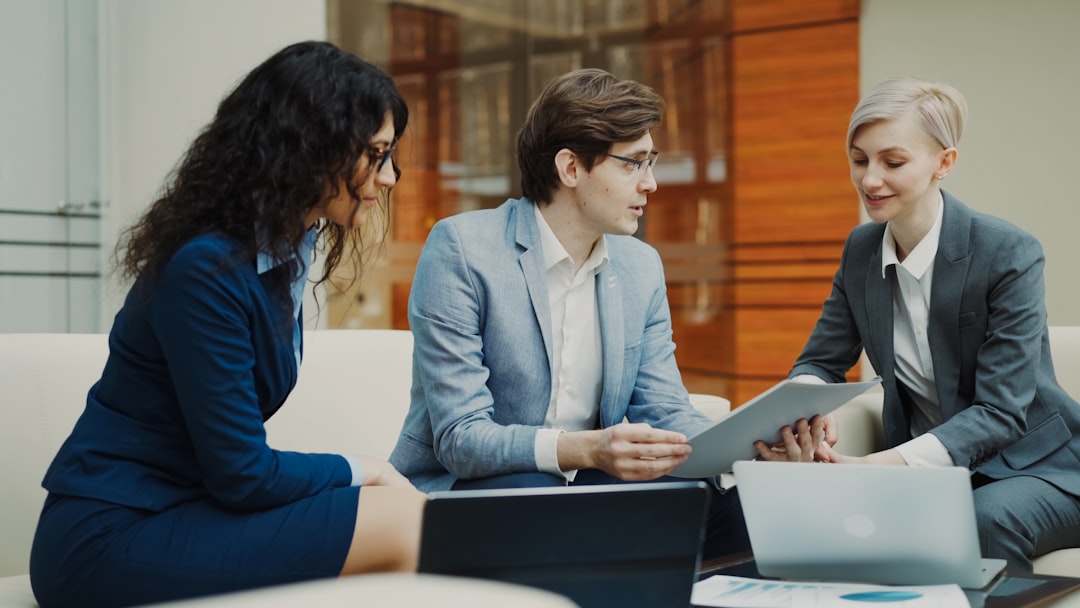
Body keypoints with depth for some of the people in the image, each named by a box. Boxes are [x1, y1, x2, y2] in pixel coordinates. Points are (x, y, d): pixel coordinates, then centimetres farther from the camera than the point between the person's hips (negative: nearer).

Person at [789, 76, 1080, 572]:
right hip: (925, 467, 4)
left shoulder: (1009, 254, -17)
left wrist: (892, 462, -36)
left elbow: (1001, 411, -21)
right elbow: (821, 362, 5)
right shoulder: (862, 249, 2)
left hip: (1033, 467, -4)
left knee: (983, 520, -36)